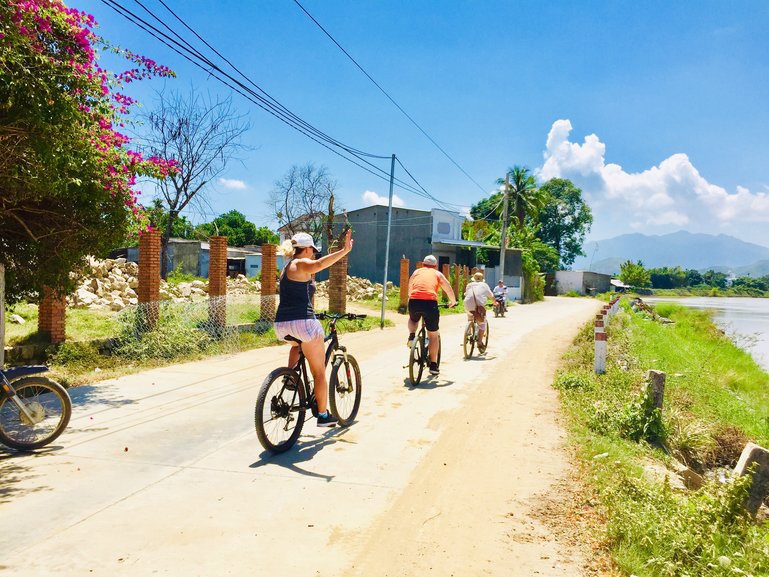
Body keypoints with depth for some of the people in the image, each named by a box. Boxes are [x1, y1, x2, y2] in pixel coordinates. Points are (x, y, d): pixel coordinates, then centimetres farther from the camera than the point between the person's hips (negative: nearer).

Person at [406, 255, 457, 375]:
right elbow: (449, 290, 19)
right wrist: (453, 302, 37)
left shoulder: (416, 272, 25)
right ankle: (433, 365, 14)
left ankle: (411, 336, 10)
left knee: (413, 319, 37)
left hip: (414, 301, 2)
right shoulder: (438, 274, 20)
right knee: (433, 334, 12)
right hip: (430, 302, -2)